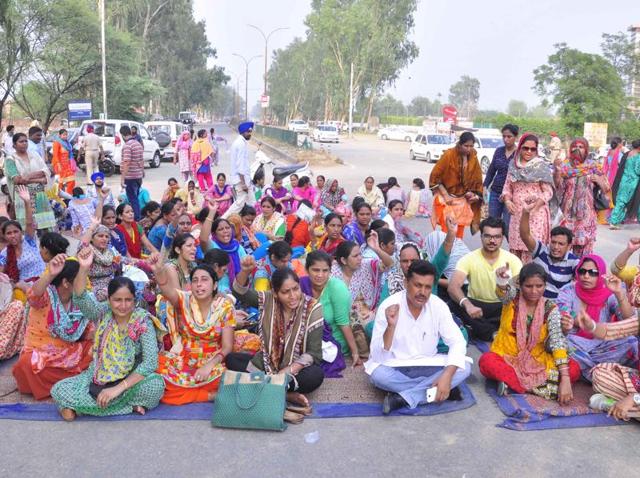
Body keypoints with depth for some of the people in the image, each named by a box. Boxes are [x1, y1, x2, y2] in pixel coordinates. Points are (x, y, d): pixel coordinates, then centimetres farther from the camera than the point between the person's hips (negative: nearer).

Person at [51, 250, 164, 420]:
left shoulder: (142, 320, -14)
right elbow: (80, 298, -28)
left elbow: (150, 362, -22)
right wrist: (83, 269, -45)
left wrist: (118, 388, -28)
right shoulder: (102, 313, -7)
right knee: (59, 391, -21)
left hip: (131, 380, -1)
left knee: (156, 385, -33)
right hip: (97, 377, 2)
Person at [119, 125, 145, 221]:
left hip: (130, 177, -8)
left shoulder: (127, 145, -16)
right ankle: (138, 217, 24)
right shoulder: (138, 144, 10)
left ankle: (137, 219, 0)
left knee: (133, 200, -1)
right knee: (136, 198, 18)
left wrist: (122, 178, -22)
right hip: (139, 176, 8)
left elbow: (126, 162, -22)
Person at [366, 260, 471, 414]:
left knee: (464, 368, -21)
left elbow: (458, 342, -13)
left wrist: (447, 376, -30)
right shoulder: (388, 306, -19)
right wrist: (391, 326, -39)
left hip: (428, 367, 3)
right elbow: (378, 358, -22)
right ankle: (441, 390, -17)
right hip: (395, 367, -3)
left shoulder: (438, 306, -11)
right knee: (378, 373, -35)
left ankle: (403, 398, -23)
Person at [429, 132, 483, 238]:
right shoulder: (449, 155, -13)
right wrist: (445, 195, -13)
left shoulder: (473, 158, 0)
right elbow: (434, 176, -11)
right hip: (446, 199, -4)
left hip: (462, 199, 4)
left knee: (459, 233, 7)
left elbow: (476, 179, 13)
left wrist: (473, 193, -1)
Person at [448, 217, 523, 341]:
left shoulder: (512, 260, -5)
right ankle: (494, 333, -23)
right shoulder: (469, 259, -11)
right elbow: (453, 286, -25)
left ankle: (476, 327, -20)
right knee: (454, 305, -31)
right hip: (476, 305, -1)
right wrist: (467, 304, -46)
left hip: (503, 307, 1)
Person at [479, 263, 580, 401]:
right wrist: (502, 280, -58)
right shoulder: (513, 297, -6)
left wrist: (565, 379, -30)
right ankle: (541, 383, -27)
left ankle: (510, 380, -26)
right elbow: (504, 290, -31)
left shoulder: (550, 309, -6)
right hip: (506, 357, -2)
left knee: (574, 369, -22)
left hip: (537, 361, 2)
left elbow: (558, 341, -18)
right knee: (486, 362, -34)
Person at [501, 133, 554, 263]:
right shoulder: (513, 165, 10)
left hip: (536, 214, -4)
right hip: (517, 214, 4)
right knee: (515, 248, 6)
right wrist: (507, 200, -6)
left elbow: (548, 192, -5)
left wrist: (535, 205, -20)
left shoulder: (542, 166, -3)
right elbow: (507, 187, 14)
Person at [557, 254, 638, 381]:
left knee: (630, 343, -23)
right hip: (574, 345, -1)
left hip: (601, 347, 2)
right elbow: (559, 326, -14)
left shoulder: (609, 294, -2)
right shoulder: (568, 291, -6)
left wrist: (619, 294, -27)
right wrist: (565, 327, -39)